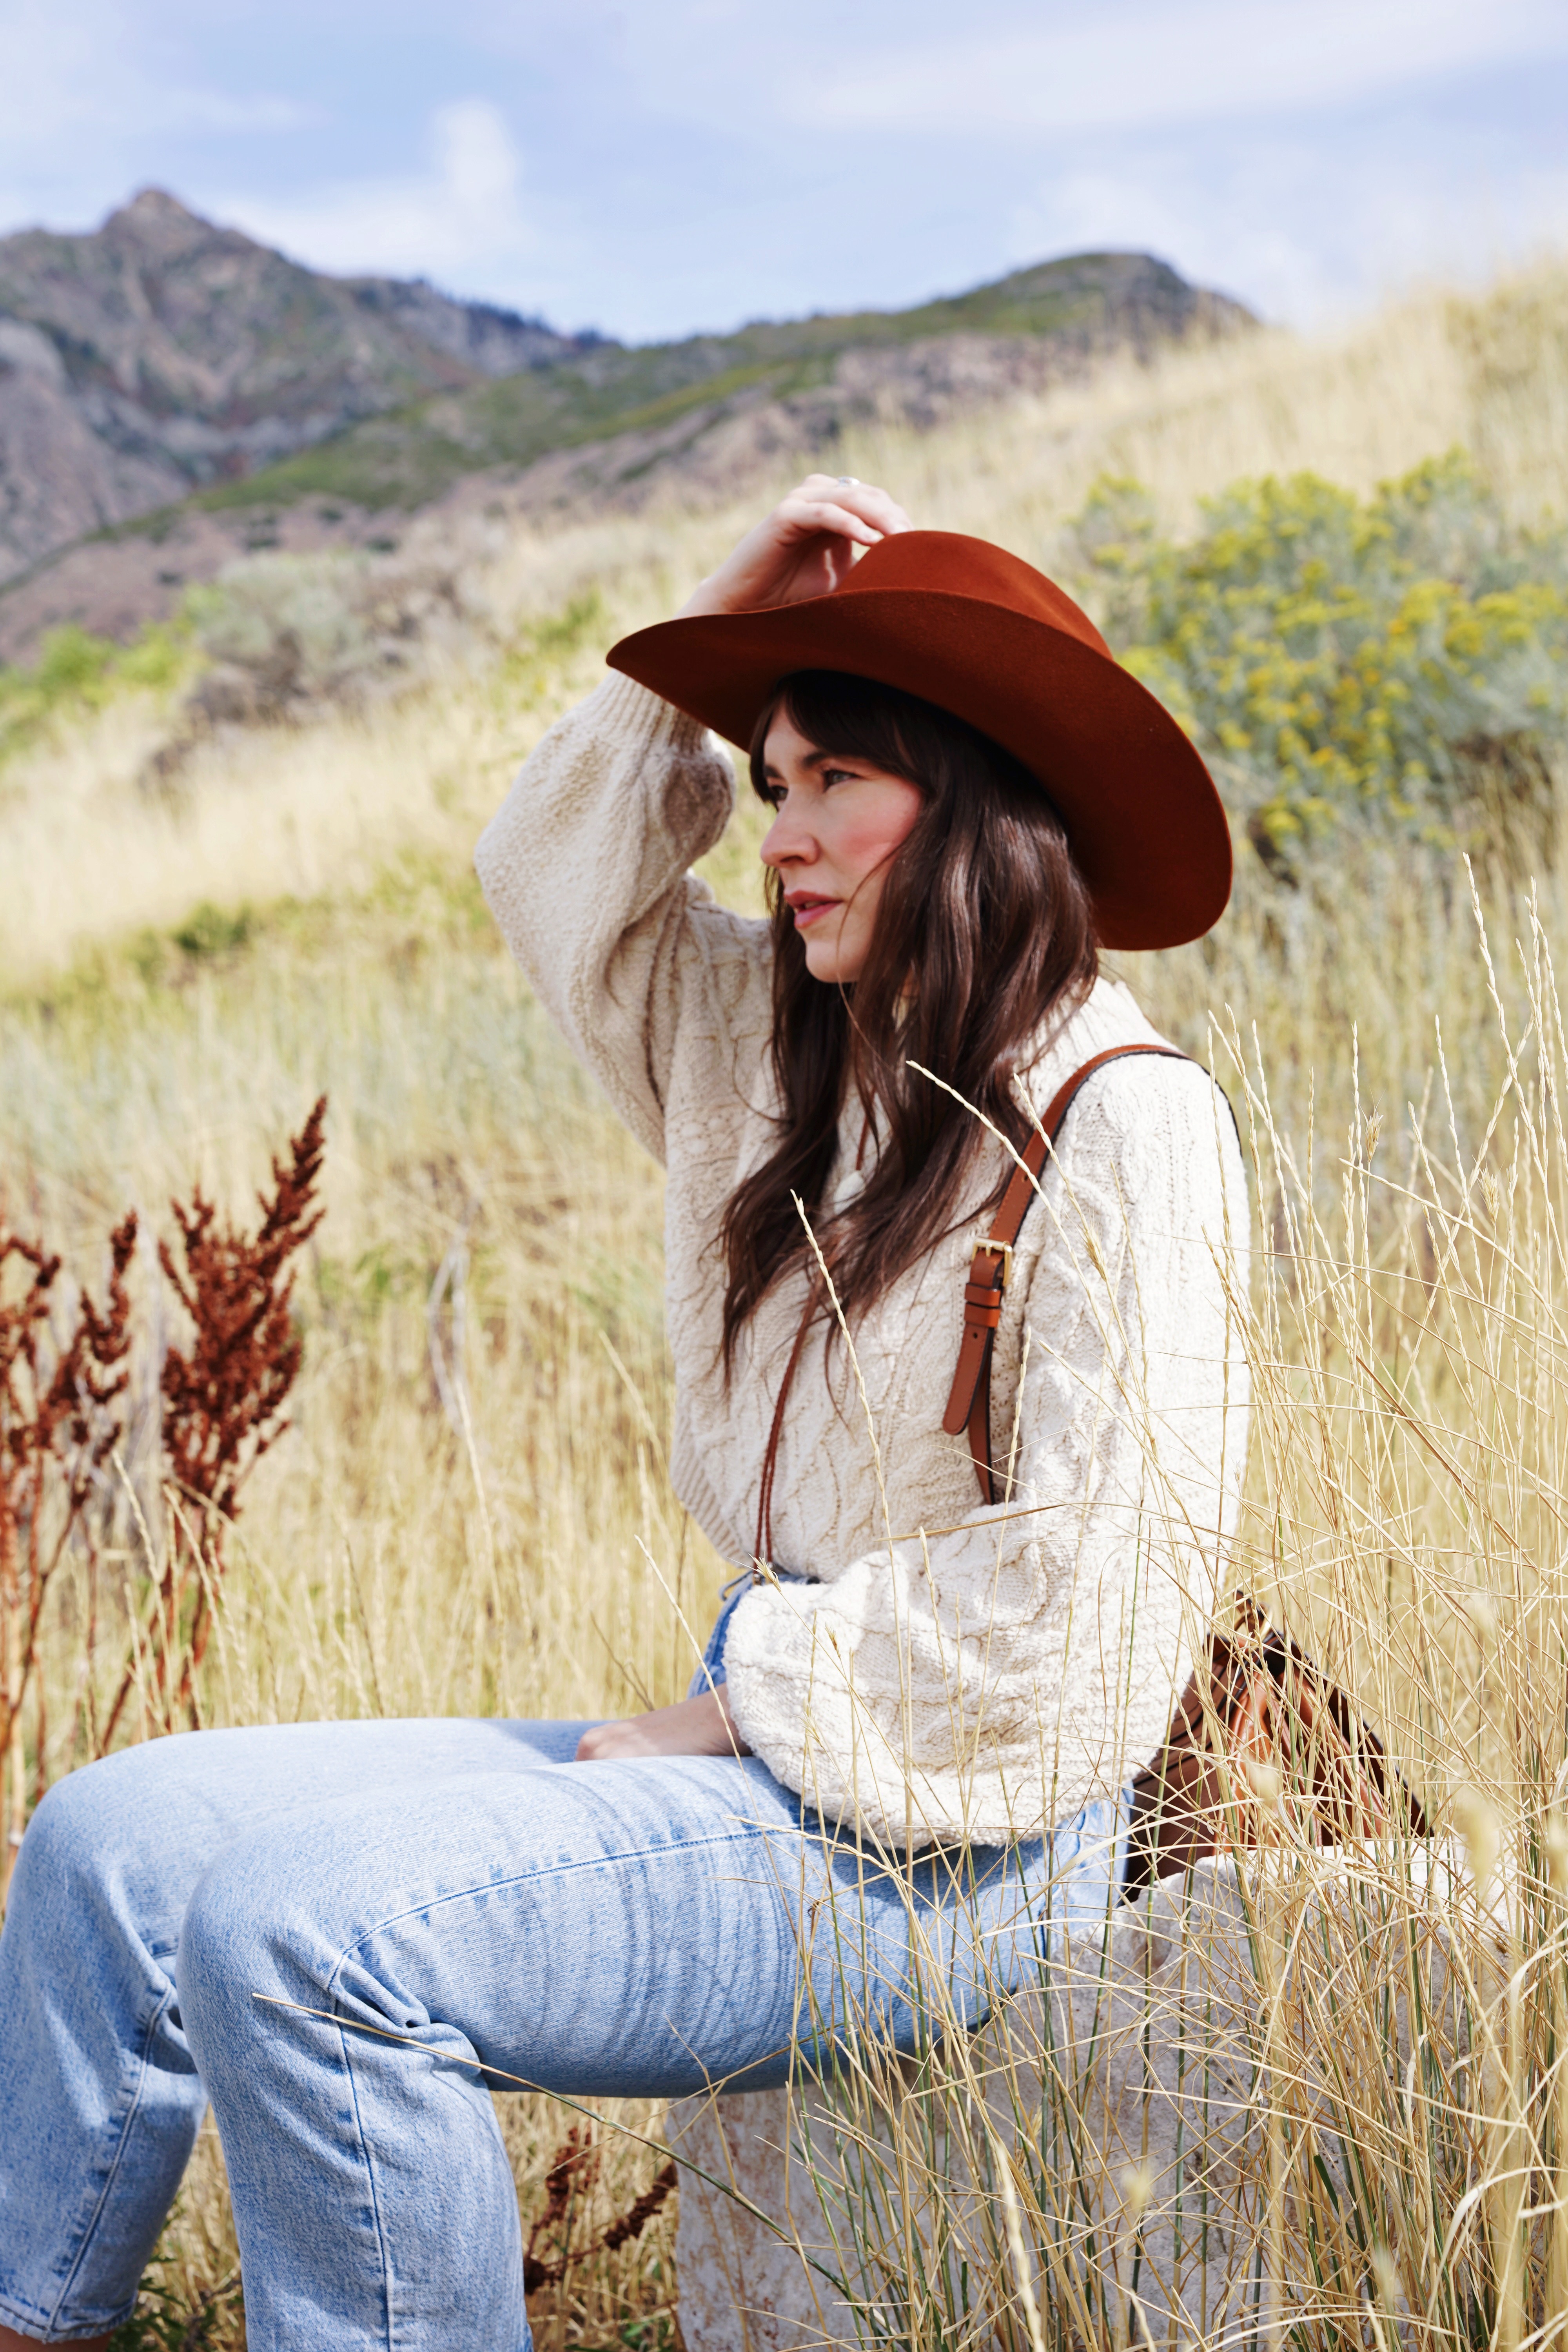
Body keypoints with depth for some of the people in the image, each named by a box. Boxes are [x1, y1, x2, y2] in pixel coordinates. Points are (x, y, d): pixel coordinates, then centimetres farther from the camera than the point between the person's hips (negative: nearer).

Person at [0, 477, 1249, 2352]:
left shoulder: (1122, 1127, -11)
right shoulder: (790, 1052, 14)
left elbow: (1093, 1566, -17)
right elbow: (558, 883, 27)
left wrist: (744, 1711, -12)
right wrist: (727, 622, 15)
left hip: (932, 1833, -8)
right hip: (750, 1748, 9)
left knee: (305, 1924, -27)